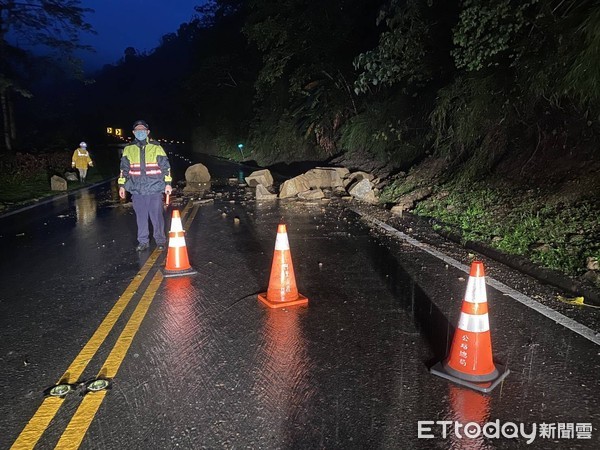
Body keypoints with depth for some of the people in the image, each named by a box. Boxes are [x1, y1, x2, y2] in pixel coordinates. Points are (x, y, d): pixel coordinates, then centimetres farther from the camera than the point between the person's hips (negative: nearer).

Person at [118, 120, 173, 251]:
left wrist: (168, 184, -2)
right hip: (137, 190, 2)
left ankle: (160, 240, 16)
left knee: (157, 216, 2)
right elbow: (124, 169, 13)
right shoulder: (128, 149, 8)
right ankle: (143, 241, 21)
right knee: (141, 217, 9)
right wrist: (121, 185, 10)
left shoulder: (156, 148, 1)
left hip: (155, 189, -2)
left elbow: (165, 166, 3)